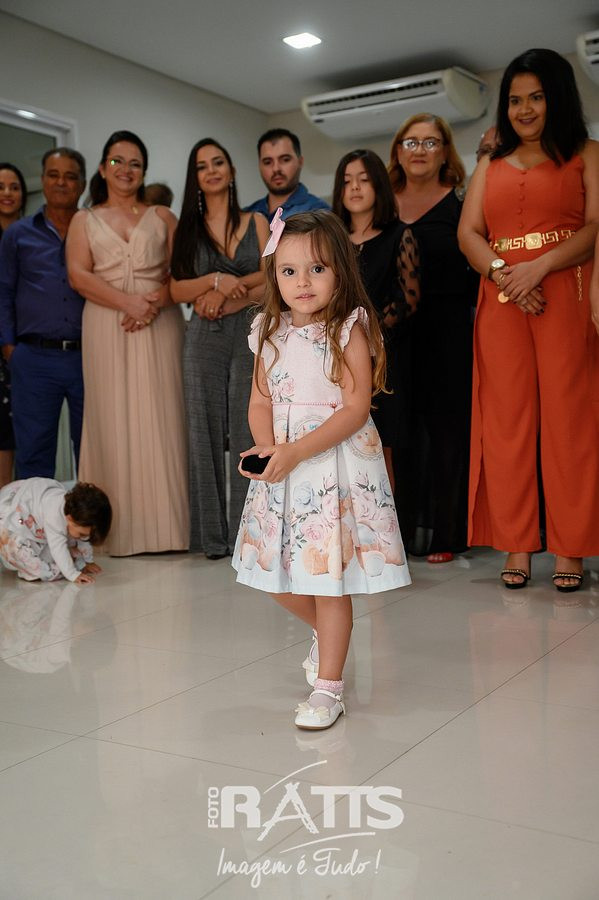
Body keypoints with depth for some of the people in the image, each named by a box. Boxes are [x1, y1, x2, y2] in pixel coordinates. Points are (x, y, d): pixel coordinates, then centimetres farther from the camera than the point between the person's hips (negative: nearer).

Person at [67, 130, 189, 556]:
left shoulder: (162, 217, 15)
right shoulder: (85, 220, 14)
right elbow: (79, 275, 1)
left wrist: (156, 302, -14)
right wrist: (127, 302, -13)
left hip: (160, 326, 0)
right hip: (107, 328, 0)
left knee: (160, 418, -4)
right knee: (114, 420, -3)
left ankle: (166, 524, 0)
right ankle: (122, 528, 1)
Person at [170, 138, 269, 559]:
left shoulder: (256, 222, 11)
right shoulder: (187, 229, 12)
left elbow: (269, 280, 1)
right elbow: (177, 289, 3)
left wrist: (230, 295, -11)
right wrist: (215, 280, -13)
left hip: (249, 333, -1)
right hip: (204, 338, 1)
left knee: (247, 430, -3)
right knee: (207, 430, 1)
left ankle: (246, 530, 4)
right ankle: (212, 533, 7)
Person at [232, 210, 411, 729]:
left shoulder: (349, 330, -9)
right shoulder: (271, 334, 7)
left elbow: (355, 408, -16)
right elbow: (260, 402, 8)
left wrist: (296, 451, -23)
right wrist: (267, 447, -12)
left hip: (336, 463, -6)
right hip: (282, 467, 6)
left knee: (330, 576, -1)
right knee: (279, 576, 11)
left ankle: (329, 687, 14)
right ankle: (325, 633, 41)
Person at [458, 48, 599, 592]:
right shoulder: (490, 166, 22)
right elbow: (469, 234, 8)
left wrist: (539, 266, -16)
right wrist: (504, 274, -10)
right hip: (501, 303, 3)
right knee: (507, 420, 0)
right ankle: (517, 547, 6)